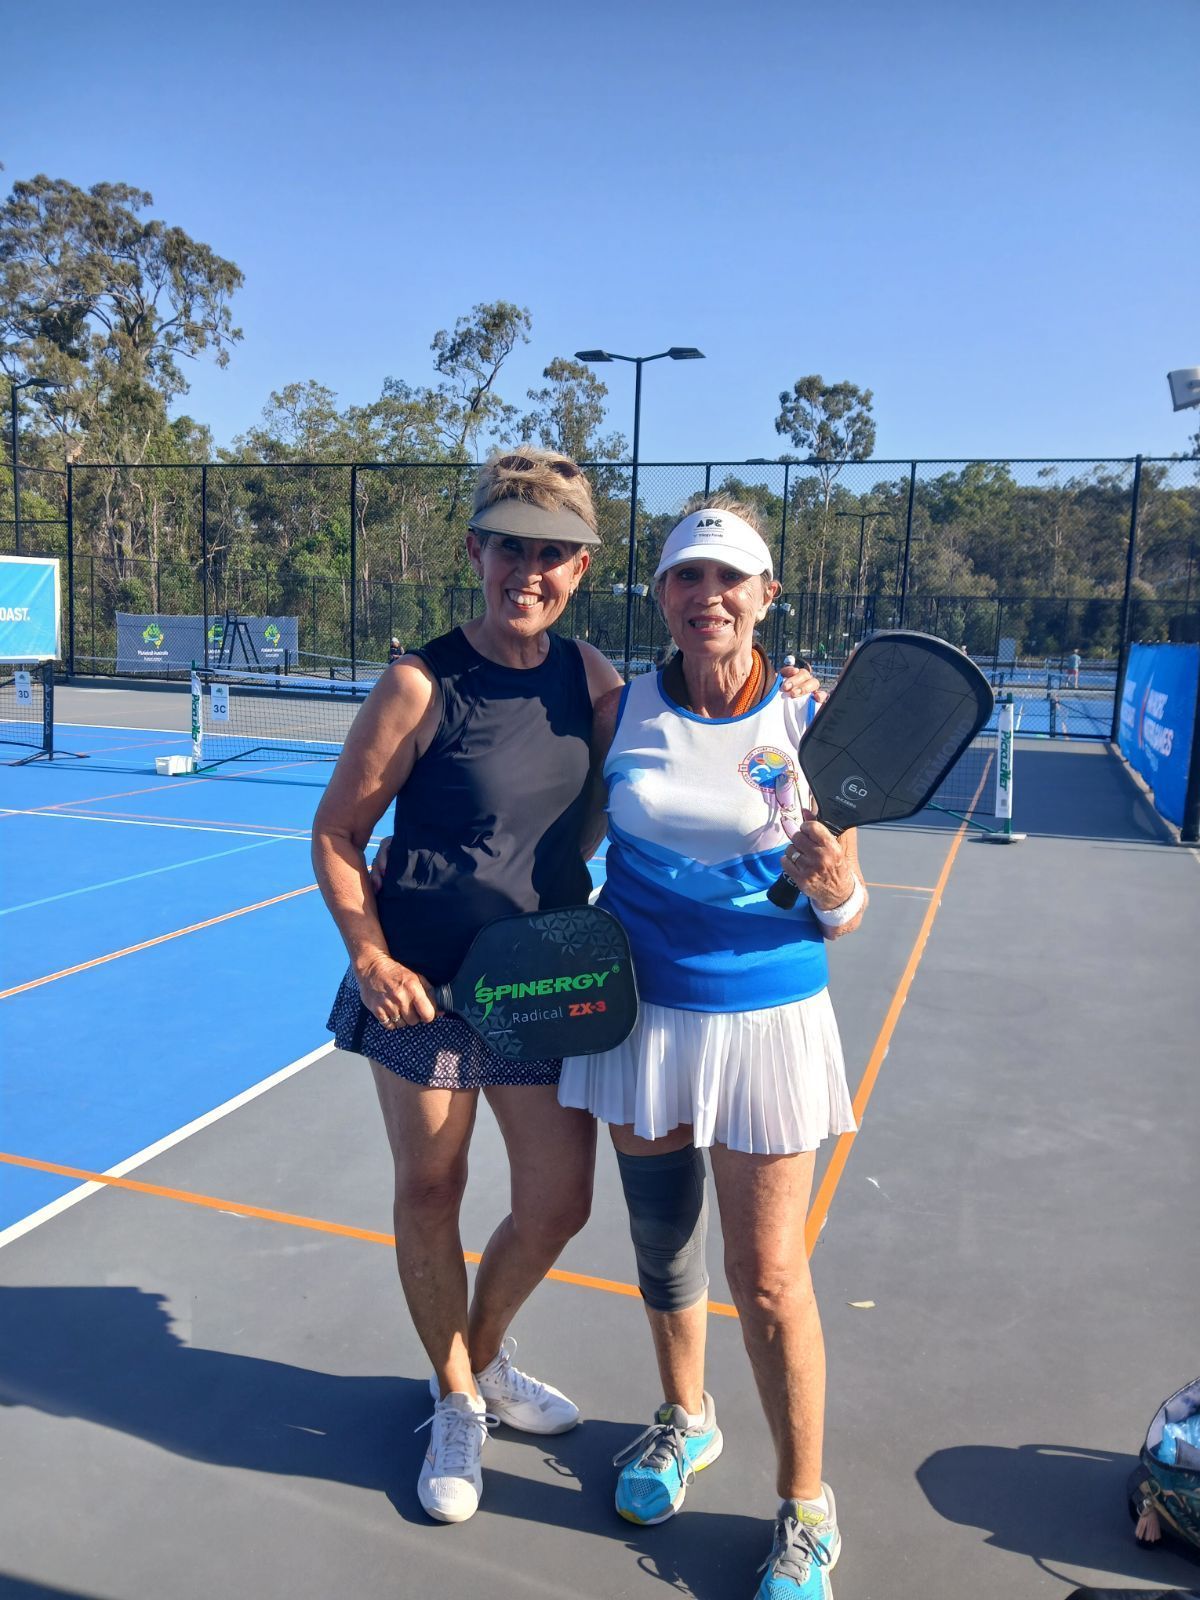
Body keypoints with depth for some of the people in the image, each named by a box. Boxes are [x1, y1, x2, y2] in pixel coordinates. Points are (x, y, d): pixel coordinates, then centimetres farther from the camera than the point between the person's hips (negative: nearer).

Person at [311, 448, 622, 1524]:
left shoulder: (592, 678, 0)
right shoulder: (422, 685, -13)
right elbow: (336, 832, -6)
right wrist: (370, 955, -13)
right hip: (425, 991, -4)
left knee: (559, 1203, 12)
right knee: (430, 1195, 12)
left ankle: (482, 1357, 44)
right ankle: (456, 1405, 38)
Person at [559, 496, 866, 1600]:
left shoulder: (810, 723, -8)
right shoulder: (620, 712, -2)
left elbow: (840, 918, -3)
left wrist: (833, 889, -25)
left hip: (766, 1023, -3)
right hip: (641, 1011, 3)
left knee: (768, 1274, 4)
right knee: (662, 1237, 19)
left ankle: (806, 1509, 29)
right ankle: (685, 1420, 47)